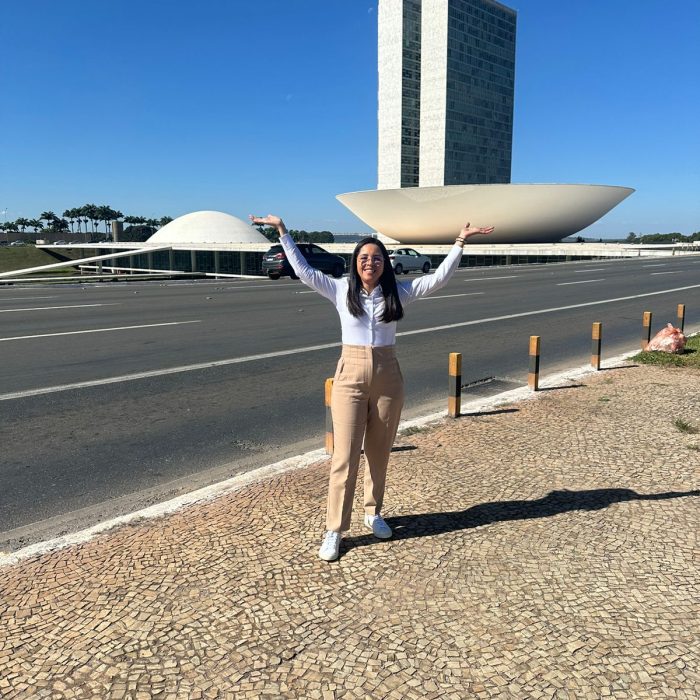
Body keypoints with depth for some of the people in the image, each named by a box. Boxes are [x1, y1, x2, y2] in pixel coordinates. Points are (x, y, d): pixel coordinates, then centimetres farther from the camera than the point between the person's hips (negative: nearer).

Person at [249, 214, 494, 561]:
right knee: (344, 457, -1)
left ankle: (374, 513, 34)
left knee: (379, 453, 14)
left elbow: (439, 277, 1)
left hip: (387, 376, 2)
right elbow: (303, 270, -1)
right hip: (350, 376, -2)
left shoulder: (398, 291, 3)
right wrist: (282, 230, -4)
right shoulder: (341, 289, 1)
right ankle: (334, 531, 8)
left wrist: (460, 241, -3)